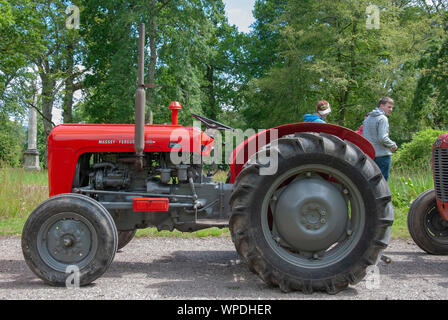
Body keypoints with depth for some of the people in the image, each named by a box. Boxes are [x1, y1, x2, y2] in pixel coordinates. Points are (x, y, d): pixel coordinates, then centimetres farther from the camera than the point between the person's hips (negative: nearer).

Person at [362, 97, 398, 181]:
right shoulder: (383, 118, -12)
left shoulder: (367, 118, 13)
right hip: (382, 154, -7)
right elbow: (382, 138, -20)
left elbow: (363, 137, 13)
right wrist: (393, 145, -6)